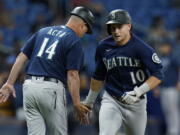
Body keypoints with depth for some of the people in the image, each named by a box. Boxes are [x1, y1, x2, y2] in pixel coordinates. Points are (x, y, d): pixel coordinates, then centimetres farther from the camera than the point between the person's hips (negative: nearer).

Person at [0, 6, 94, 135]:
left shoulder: (42, 31, 17)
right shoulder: (75, 41, -2)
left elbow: (21, 57, 12)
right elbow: (72, 74, -10)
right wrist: (77, 104, -12)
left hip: (30, 85, 6)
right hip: (51, 88, -5)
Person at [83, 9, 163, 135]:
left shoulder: (142, 48, -13)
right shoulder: (104, 47, 0)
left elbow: (157, 75, -16)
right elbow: (98, 77, 14)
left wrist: (138, 92, -27)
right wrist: (89, 101, 21)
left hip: (137, 103, -1)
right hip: (111, 100, 1)